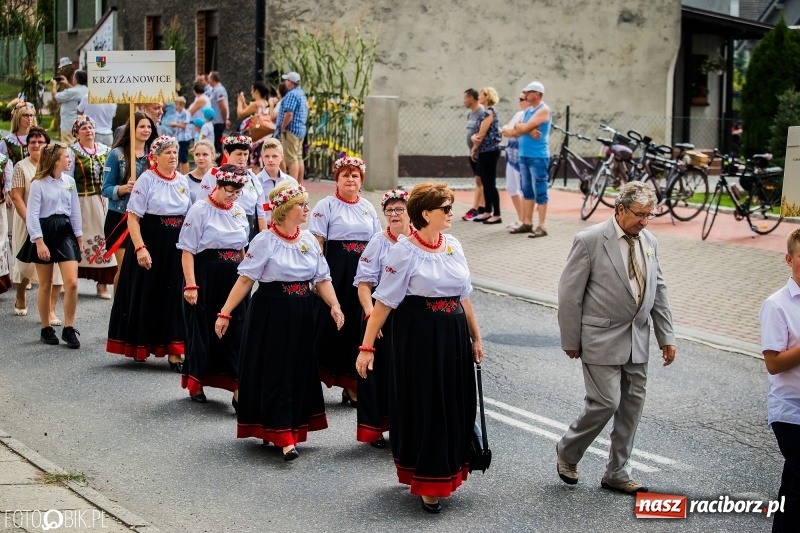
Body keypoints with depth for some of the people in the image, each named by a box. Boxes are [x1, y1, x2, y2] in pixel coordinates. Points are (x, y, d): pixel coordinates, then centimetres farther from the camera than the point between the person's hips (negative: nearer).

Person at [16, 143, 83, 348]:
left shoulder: (69, 181, 6)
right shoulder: (38, 184, -8)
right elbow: (32, 215, -11)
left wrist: (78, 236, 11)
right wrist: (39, 242, -17)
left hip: (65, 231, 4)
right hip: (45, 232, -4)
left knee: (72, 282, -9)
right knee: (46, 285, 7)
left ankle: (68, 329, 1)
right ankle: (46, 329, 20)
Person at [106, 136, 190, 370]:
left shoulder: (183, 181, 7)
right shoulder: (146, 180, -9)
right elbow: (133, 217, -13)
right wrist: (140, 248, -22)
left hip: (176, 247, 4)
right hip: (150, 246, -4)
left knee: (174, 297, 3)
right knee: (146, 296, 6)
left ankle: (173, 351, 6)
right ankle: (140, 347, 23)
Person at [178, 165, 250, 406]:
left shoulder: (239, 212, 9)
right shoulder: (200, 210, -9)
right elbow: (187, 250, -11)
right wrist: (190, 284, -17)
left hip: (233, 282, 5)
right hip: (206, 280, -4)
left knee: (235, 331, -1)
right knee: (202, 330, 7)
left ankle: (238, 388, -1)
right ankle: (195, 383, 23)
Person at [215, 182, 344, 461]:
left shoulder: (309, 240, 8)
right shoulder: (265, 241, -9)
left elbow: (322, 279, 7)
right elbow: (245, 280, -11)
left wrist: (334, 306, -8)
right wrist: (225, 313, -15)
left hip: (302, 314, 6)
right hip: (271, 313, -6)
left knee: (299, 370, 9)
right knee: (275, 372, -3)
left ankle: (292, 427, 24)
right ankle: (283, 436, -2)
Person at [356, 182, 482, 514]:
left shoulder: (454, 246, 7)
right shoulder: (405, 251, -11)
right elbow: (384, 302, -13)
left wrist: (475, 338, 16)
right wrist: (367, 347, -15)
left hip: (453, 336, 6)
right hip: (418, 337, -6)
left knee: (454, 406, 11)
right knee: (423, 407, 2)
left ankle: (444, 473, 27)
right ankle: (425, 484, 14)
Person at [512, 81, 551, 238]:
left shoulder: (543, 110, -10)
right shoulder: (527, 110, 16)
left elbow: (525, 127, -17)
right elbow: (517, 129, 6)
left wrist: (521, 126, 3)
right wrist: (529, 130, -10)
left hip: (538, 157, -9)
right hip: (524, 155, 9)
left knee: (539, 192, -6)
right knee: (527, 191, 12)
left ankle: (541, 227, -6)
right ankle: (527, 223, 19)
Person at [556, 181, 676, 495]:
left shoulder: (649, 242, 7)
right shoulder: (590, 240, -12)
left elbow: (658, 291, 15)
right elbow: (569, 293, -9)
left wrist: (666, 337, 11)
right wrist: (571, 340, -7)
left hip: (637, 340, 6)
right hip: (602, 338, -6)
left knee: (632, 405, 8)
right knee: (606, 402, -10)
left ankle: (617, 474, 20)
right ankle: (567, 452, 15)